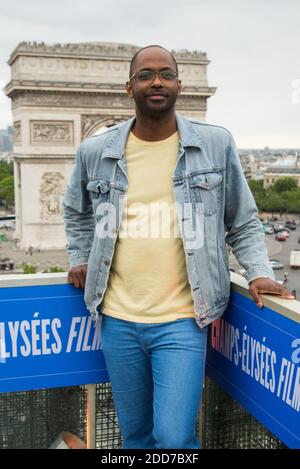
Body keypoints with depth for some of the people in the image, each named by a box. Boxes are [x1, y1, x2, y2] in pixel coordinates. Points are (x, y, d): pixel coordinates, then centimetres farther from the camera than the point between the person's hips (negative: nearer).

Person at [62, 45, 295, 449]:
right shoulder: (95, 151, 3)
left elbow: (243, 222, 7)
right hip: (117, 319, 3)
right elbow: (76, 212, 22)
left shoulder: (216, 144, -1)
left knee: (174, 438, -6)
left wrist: (259, 272, -6)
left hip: (181, 320, -2)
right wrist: (80, 259, 12)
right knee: (135, 435, 18)